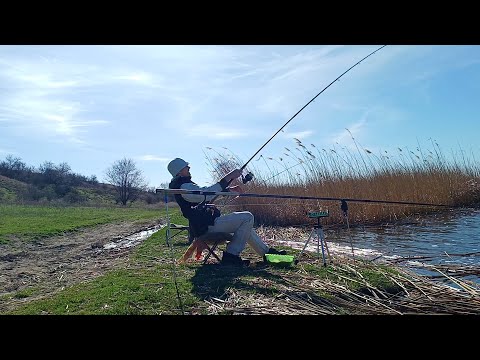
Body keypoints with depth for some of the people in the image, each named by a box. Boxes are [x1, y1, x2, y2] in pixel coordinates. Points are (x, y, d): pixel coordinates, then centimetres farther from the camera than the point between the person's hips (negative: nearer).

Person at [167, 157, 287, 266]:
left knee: (244, 225, 22)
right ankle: (231, 255, -8)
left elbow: (206, 194, 23)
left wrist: (228, 189, 12)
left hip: (203, 224, 11)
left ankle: (266, 251, 27)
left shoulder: (183, 185, 18)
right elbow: (206, 194, -30)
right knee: (247, 217, -13)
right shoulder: (183, 186, -16)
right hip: (207, 226, -11)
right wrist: (228, 178, -28)